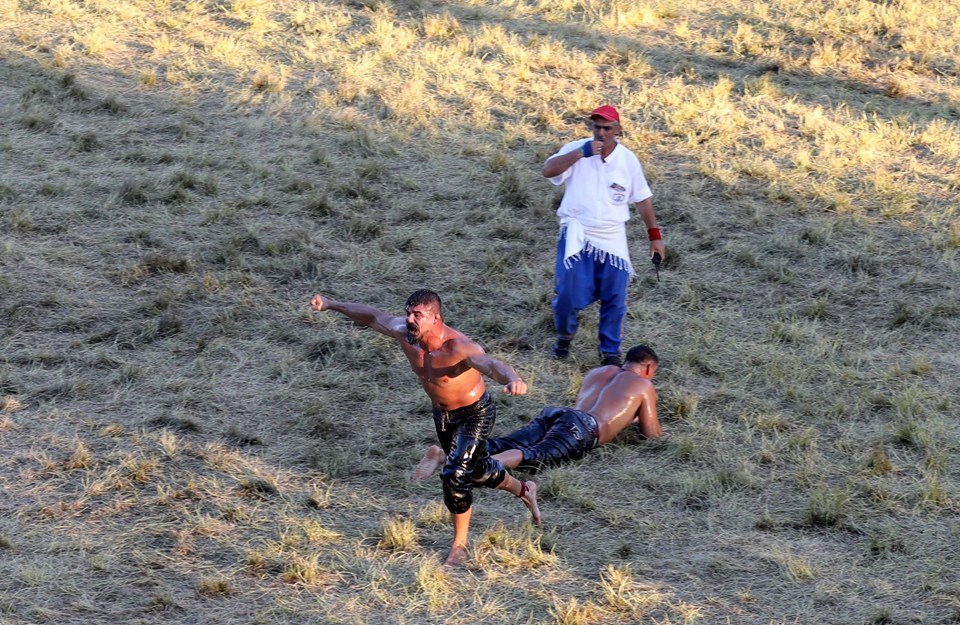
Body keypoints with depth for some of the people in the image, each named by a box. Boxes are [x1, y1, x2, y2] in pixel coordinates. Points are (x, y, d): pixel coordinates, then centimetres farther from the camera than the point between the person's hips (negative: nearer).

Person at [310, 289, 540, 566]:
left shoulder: (458, 347, -38)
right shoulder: (404, 333, -18)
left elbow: (489, 363, -57)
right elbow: (372, 316, -1)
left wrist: (512, 379, -78)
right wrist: (331, 304, 5)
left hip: (475, 415, -8)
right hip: (442, 415, 8)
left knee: (455, 475, -17)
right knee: (477, 470, 25)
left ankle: (460, 545, 4)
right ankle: (523, 490, 55)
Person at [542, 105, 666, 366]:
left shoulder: (628, 159, 0)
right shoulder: (576, 149, -7)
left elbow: (642, 199, 8)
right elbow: (548, 170, -24)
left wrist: (655, 235, 7)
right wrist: (581, 153, -32)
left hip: (612, 240, 2)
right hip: (576, 237, -2)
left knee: (615, 300, 2)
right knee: (568, 295, -6)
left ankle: (610, 351, 19)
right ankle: (564, 336, 24)